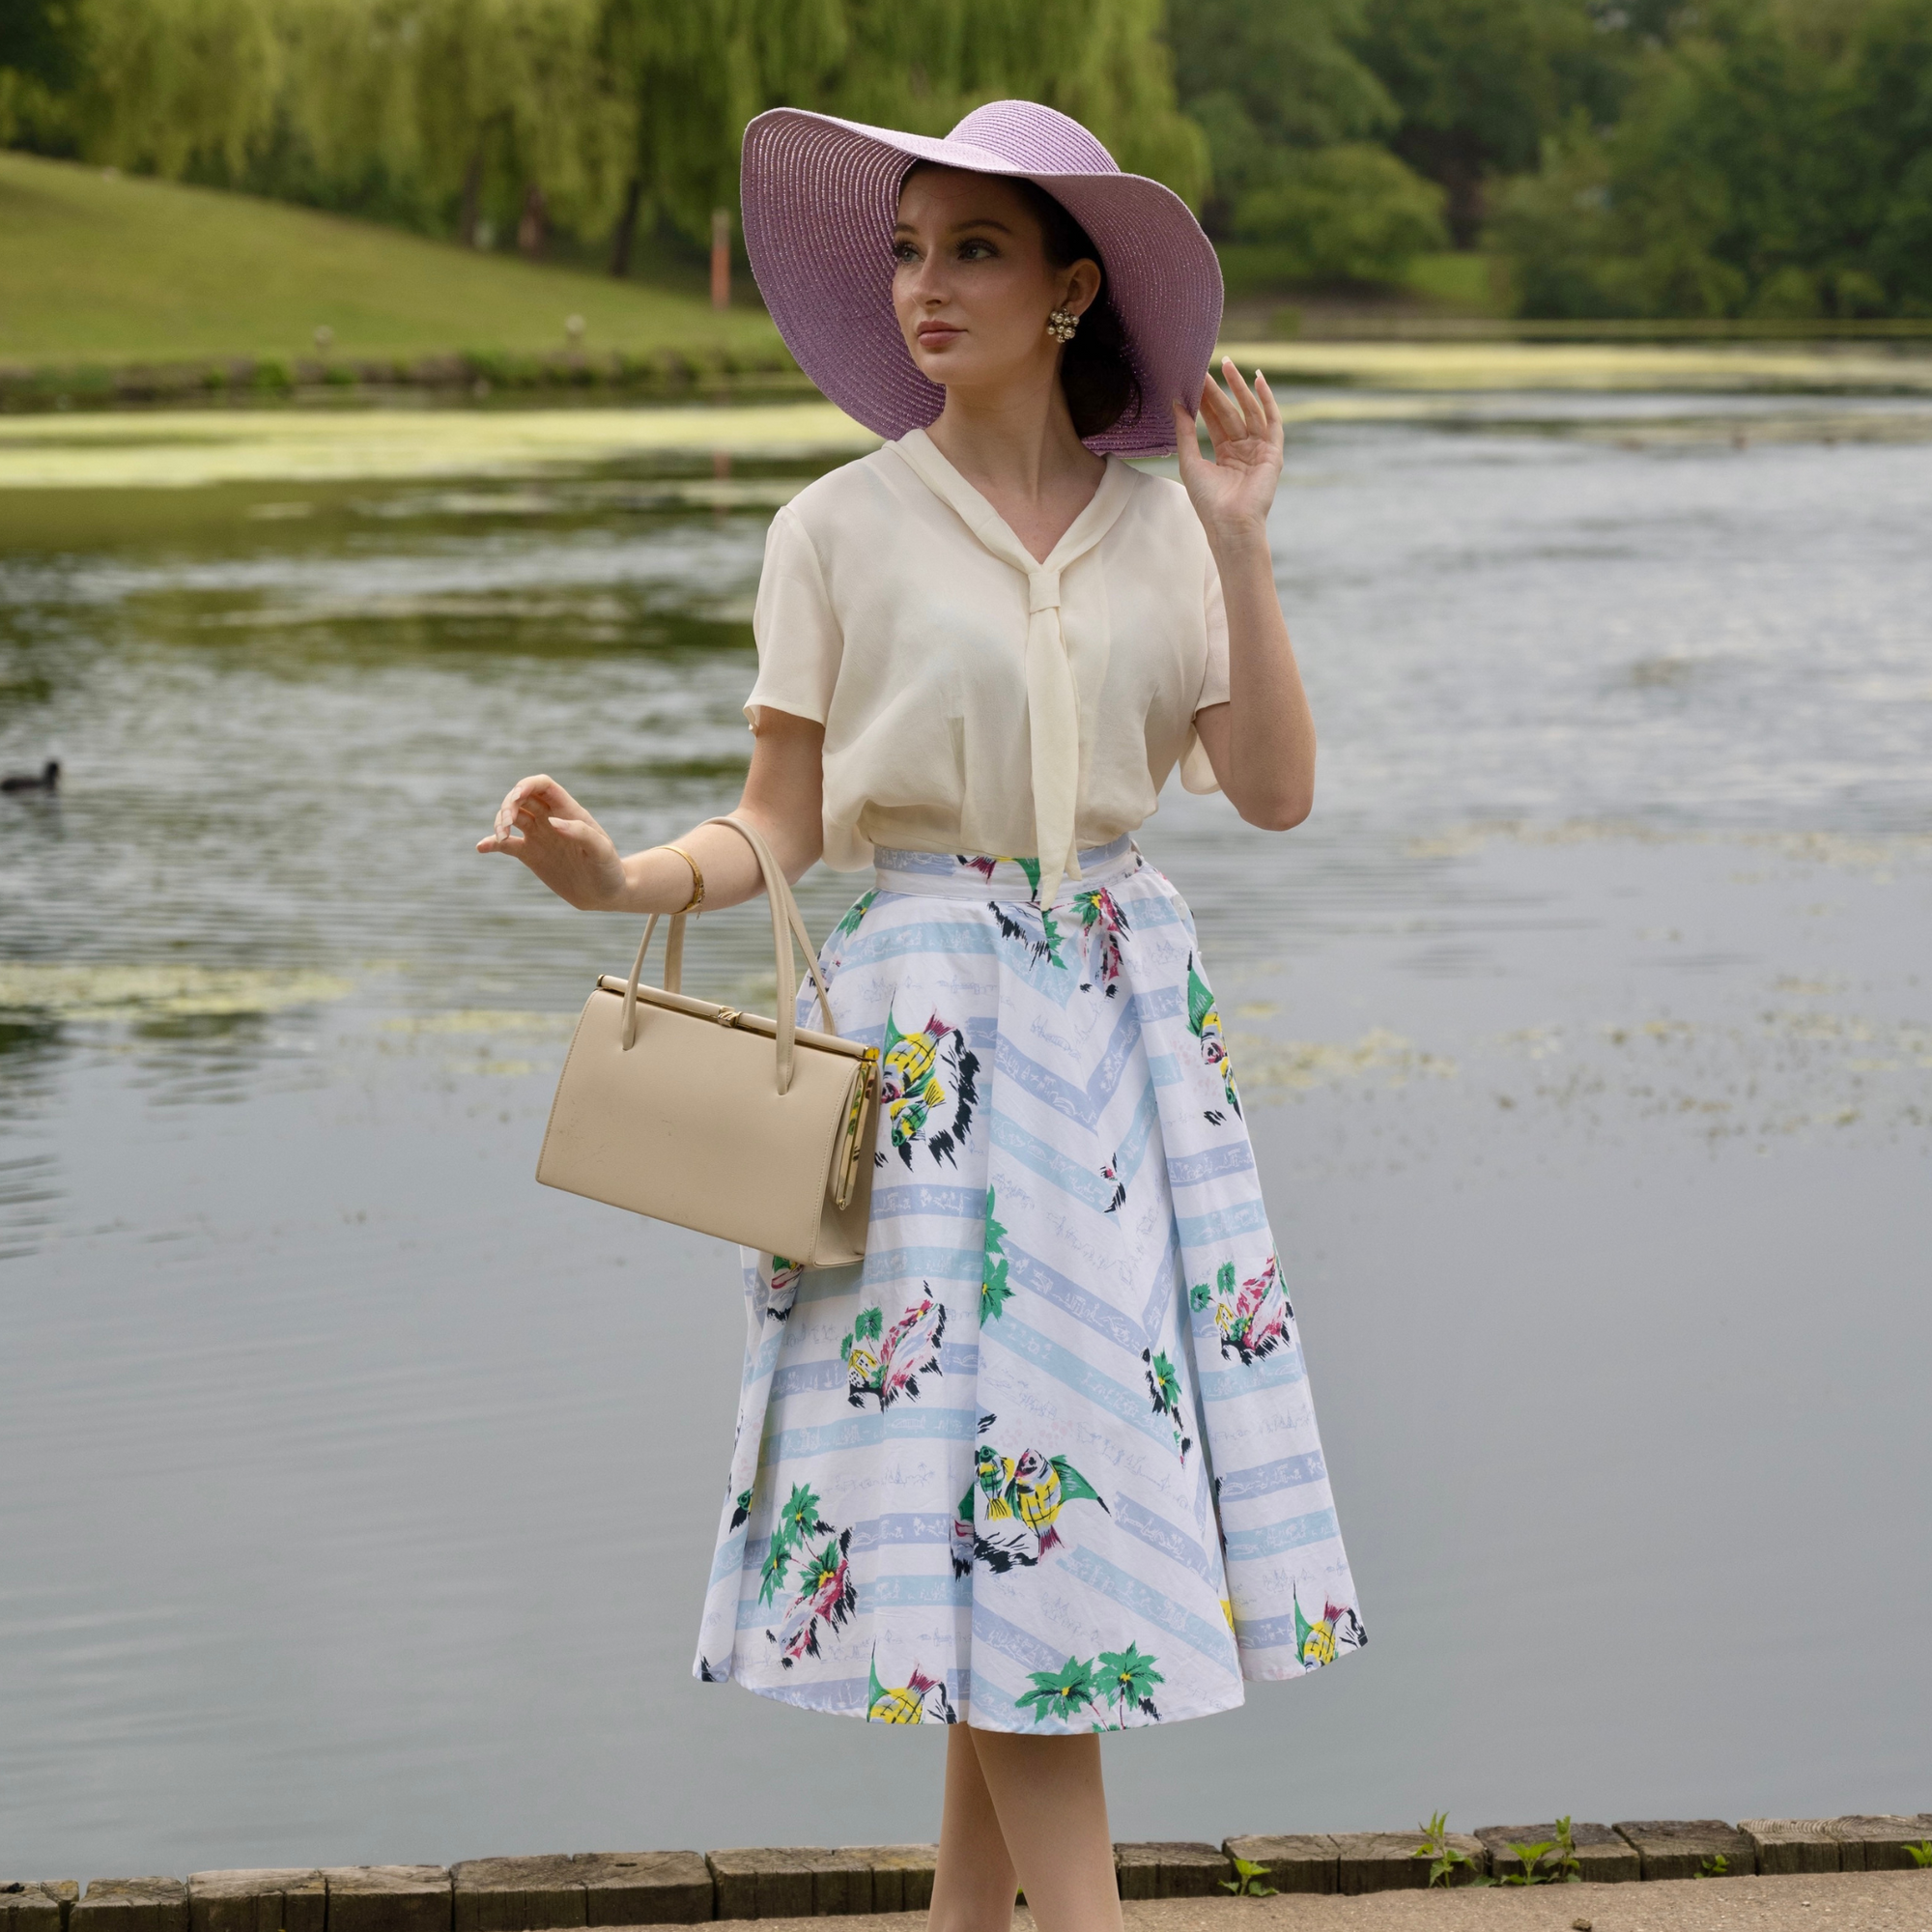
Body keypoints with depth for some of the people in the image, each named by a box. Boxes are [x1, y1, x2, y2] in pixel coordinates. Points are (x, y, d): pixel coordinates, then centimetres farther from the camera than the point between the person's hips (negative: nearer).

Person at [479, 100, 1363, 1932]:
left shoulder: (1155, 524, 6)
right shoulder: (841, 529, -1)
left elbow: (1274, 791, 1)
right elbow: (782, 825, 0)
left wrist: (1241, 549, -7)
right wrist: (622, 877, -18)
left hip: (1124, 1007, 4)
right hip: (924, 1021, -3)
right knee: (998, 1457, -7)